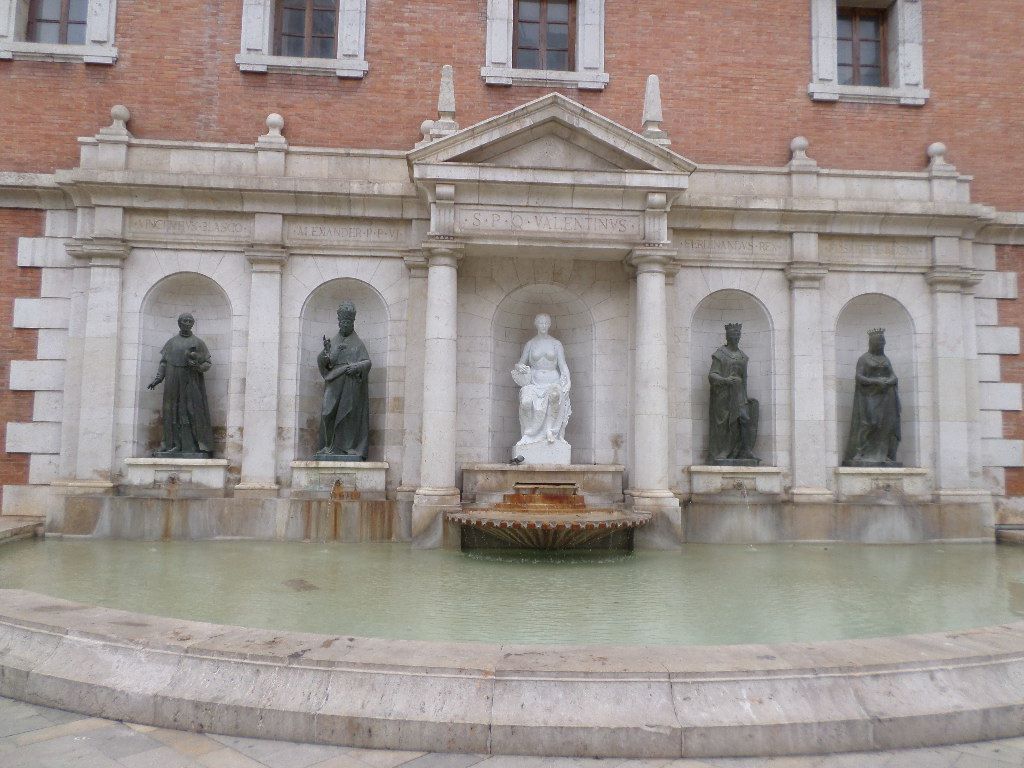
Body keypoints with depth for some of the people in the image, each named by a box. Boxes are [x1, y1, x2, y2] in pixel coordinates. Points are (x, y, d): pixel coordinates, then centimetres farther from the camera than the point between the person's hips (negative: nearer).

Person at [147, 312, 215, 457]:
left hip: (191, 384, -2)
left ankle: (195, 446, -7)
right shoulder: (171, 342, 14)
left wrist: (198, 366, -16)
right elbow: (164, 362, 11)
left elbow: (207, 363, 4)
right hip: (173, 385, 3)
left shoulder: (198, 342, 7)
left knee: (192, 412, -7)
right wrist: (158, 379, -1)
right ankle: (174, 444, 3)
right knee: (173, 412, 0)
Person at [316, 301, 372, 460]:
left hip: (351, 386, -2)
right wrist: (327, 351, -14)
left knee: (350, 414, -6)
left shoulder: (358, 344, 9)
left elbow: (367, 362, -2)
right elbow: (322, 361, 6)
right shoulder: (333, 342, 16)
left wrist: (356, 367, -21)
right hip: (334, 383, 2)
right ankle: (330, 446, -2)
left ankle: (351, 447, -3)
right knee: (329, 412, -8)